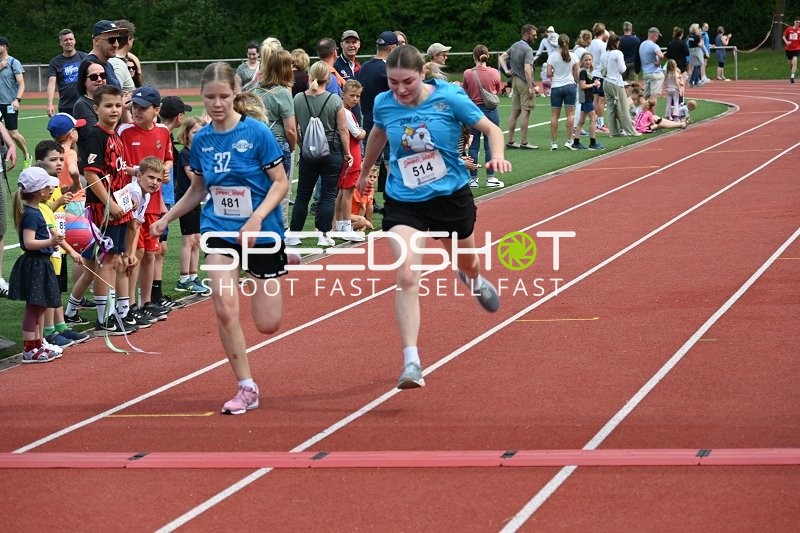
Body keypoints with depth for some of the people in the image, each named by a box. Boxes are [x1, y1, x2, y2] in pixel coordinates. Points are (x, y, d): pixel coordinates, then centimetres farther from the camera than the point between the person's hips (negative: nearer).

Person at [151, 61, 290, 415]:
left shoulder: (257, 132, -12)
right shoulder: (201, 140, 1)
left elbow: (280, 182, -10)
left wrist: (257, 218, -23)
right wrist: (167, 218, 11)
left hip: (261, 232, -3)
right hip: (220, 231, 3)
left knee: (268, 324, 1)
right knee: (225, 310, -16)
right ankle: (246, 388, -2)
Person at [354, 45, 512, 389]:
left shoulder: (450, 98, -17)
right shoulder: (383, 104, -9)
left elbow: (491, 129, -8)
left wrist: (497, 156, -29)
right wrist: (365, 171, 29)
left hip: (451, 195, 0)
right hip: (403, 202, 0)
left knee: (466, 262, 25)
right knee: (406, 277, -19)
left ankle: (475, 282, 66)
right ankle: (411, 363, -21)